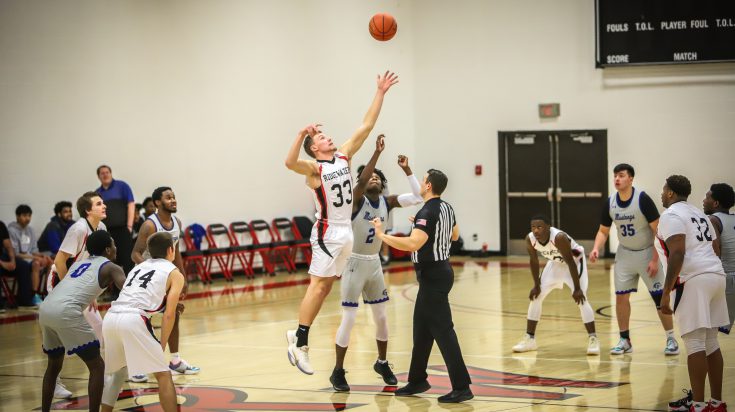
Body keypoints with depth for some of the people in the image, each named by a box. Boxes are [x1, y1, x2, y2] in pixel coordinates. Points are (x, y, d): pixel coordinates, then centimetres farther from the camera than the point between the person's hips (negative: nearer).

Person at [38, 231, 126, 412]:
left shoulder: (79, 263, 31)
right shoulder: (111, 268, 11)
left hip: (45, 309, 7)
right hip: (65, 312, -7)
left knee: (54, 365, 26)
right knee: (97, 367, 3)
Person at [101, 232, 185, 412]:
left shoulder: (138, 267, 32)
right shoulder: (175, 274, 14)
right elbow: (169, 314, 4)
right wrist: (162, 345, 9)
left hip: (110, 317, 6)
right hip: (133, 320, -6)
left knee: (114, 371, 28)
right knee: (163, 375, 3)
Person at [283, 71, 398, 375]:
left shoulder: (344, 156, 9)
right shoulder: (313, 168, -11)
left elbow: (366, 126, 8)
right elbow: (290, 162, -33)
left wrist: (380, 93, 4)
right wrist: (301, 134, -45)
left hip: (346, 230, 7)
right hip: (328, 233, -7)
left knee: (325, 287, 10)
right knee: (318, 286, -8)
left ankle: (298, 335, 18)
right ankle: (300, 343, -4)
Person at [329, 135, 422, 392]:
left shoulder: (387, 202, 2)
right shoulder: (358, 199, -14)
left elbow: (417, 197, -4)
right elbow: (360, 182, -35)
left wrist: (406, 169, -14)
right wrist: (377, 153, -40)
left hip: (375, 264, 6)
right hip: (354, 263, -6)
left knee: (382, 316, 12)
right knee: (349, 319, -7)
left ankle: (382, 363, 30)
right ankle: (338, 371, 3)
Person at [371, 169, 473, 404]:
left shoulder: (427, 213, -20)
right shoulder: (446, 208, 8)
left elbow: (413, 244, -33)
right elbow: (454, 235, 26)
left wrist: (382, 235, -26)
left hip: (433, 275, -10)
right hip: (439, 271, 10)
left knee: (442, 330, -9)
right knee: (421, 327, 18)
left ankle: (461, 387, -9)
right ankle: (418, 380, 27)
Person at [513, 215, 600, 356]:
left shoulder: (559, 237, -38)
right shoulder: (530, 239, -22)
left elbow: (570, 262, -30)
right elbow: (534, 261, -5)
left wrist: (577, 289, -28)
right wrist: (536, 285, -3)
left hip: (575, 261, -6)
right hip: (555, 263, 6)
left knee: (580, 299, -19)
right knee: (535, 297, 2)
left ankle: (593, 339, -10)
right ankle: (529, 339, 11)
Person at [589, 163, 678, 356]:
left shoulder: (642, 199, -19)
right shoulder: (610, 203, -5)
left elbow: (658, 230, -16)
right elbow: (603, 231, 6)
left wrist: (655, 260, -19)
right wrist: (596, 248, -14)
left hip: (646, 253, -4)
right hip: (625, 253, 4)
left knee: (659, 297, -4)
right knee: (621, 296, 1)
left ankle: (671, 339, 8)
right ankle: (625, 340, 13)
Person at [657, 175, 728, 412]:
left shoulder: (671, 215, -5)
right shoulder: (699, 214, 23)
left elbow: (677, 253, -16)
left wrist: (666, 292, -16)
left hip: (693, 280, -9)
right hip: (716, 275, 9)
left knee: (695, 343, -8)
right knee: (711, 343, 13)